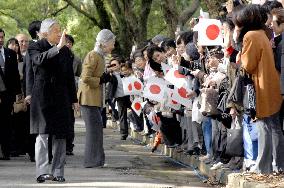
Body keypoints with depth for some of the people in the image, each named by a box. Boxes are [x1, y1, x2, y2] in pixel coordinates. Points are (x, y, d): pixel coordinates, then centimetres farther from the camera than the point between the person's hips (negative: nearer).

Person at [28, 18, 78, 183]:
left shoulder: (66, 51, 13)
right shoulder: (36, 47, -2)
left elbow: (70, 76, 18)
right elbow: (40, 60, -25)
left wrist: (74, 99, 17)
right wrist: (57, 47, -32)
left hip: (61, 97, 5)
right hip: (42, 96, -5)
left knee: (60, 135, 4)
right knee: (43, 133, -12)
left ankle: (58, 172, 10)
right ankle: (42, 172, -16)